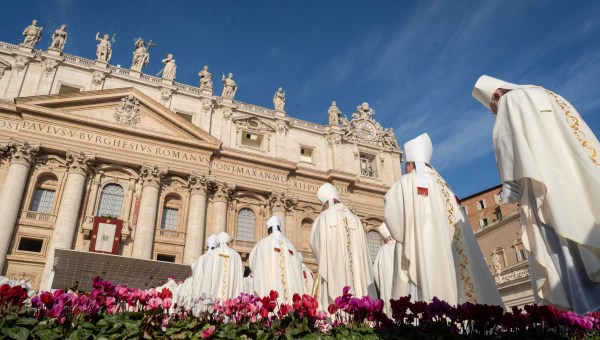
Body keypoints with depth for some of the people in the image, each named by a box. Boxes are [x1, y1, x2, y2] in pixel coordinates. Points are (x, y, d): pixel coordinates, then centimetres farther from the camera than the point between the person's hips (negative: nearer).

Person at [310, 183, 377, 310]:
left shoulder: (324, 216, 2)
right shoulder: (354, 218, 11)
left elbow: (315, 243, 2)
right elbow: (362, 250, 8)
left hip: (333, 269, -3)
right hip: (355, 271, 4)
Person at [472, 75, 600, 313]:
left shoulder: (510, 101, 6)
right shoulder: (548, 96, 29)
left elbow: (511, 145, -9)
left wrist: (512, 189, -10)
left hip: (549, 186, -8)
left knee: (564, 249, -11)